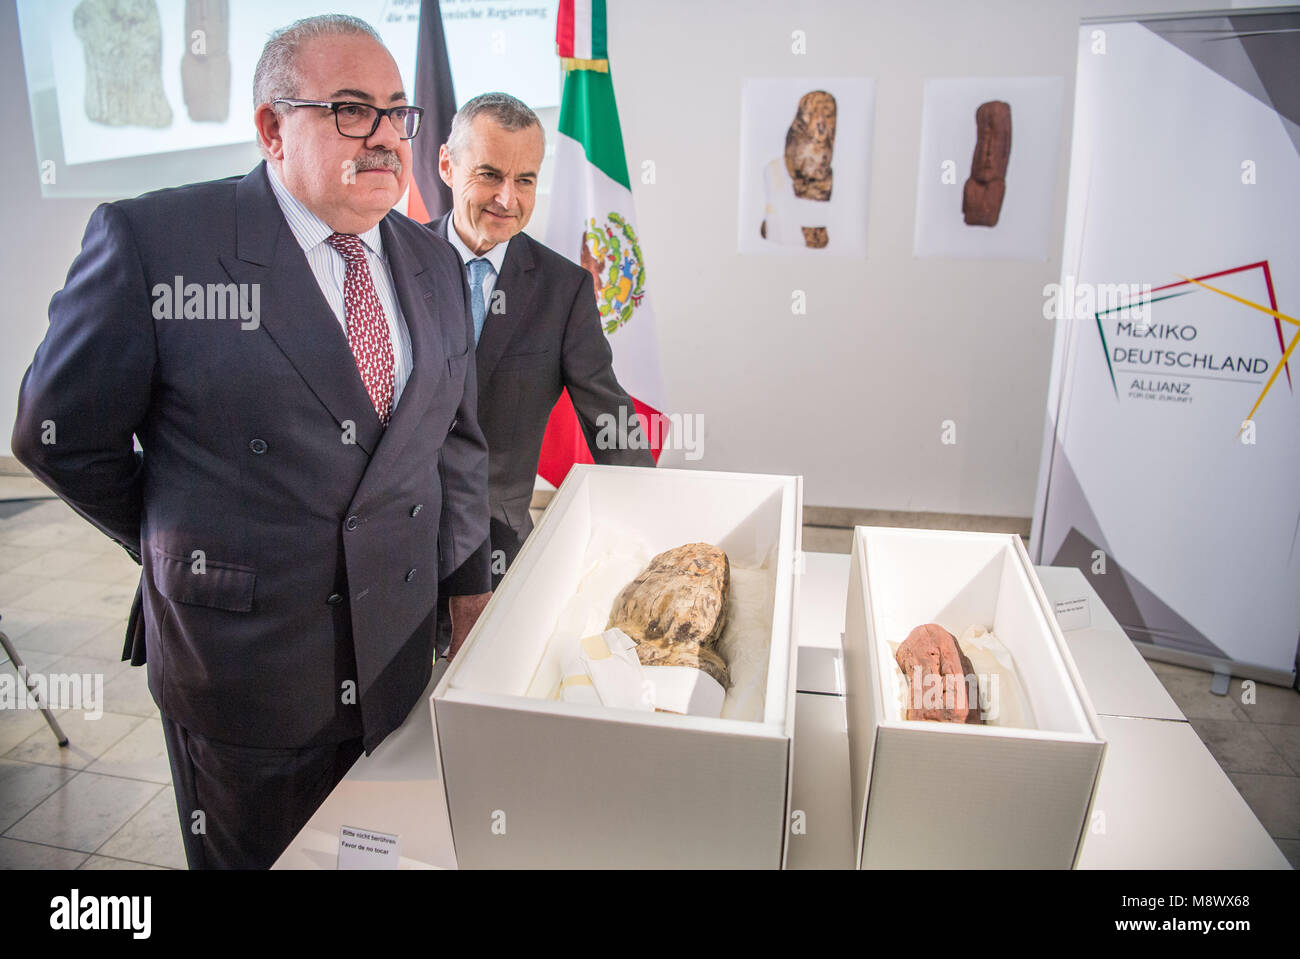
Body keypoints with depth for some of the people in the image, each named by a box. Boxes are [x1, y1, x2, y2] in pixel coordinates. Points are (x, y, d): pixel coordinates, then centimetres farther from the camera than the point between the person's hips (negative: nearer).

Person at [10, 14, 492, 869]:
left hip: (398, 651, 4)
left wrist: (467, 585, 7)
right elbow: (63, 436, -4)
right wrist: (184, 550, 2)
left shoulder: (434, 264, 4)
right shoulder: (151, 240, -12)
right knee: (252, 855, 18)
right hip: (243, 662, -3)